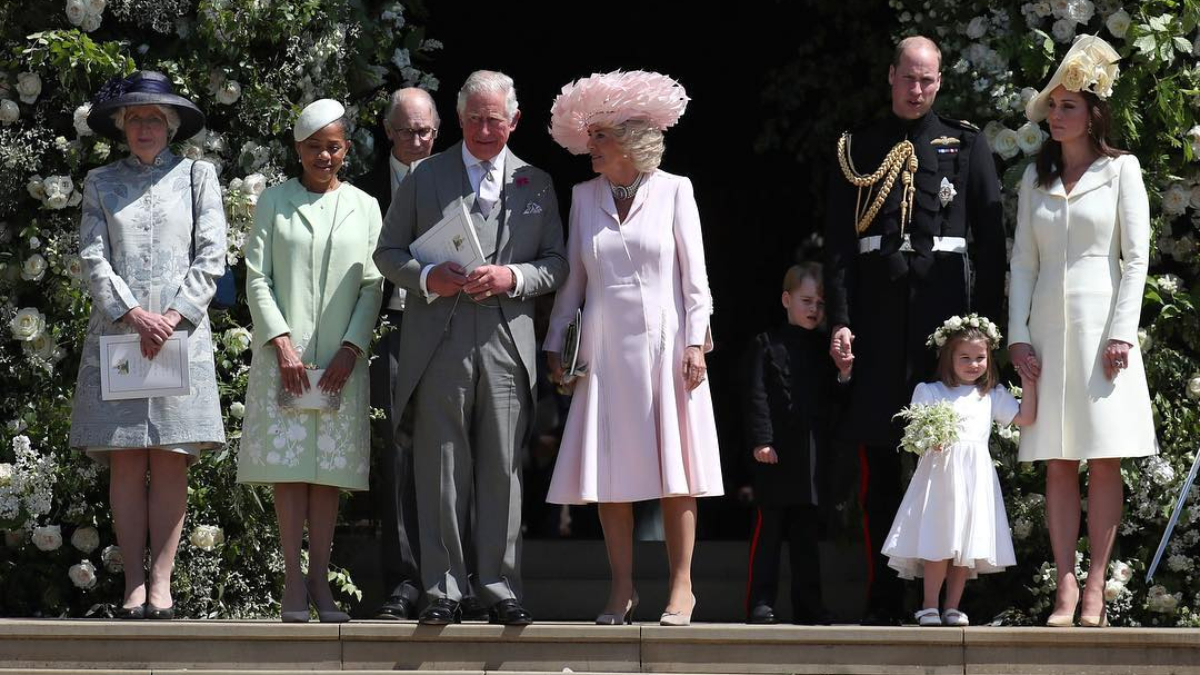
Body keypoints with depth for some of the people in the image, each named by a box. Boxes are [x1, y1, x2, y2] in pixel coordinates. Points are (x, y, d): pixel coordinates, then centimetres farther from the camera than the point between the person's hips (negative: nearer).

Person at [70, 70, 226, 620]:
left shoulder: (196, 175, 10)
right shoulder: (101, 183, 13)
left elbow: (211, 255, 3)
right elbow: (93, 259, 4)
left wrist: (174, 316, -9)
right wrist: (134, 315, -10)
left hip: (181, 332, -1)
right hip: (116, 329, 1)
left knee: (170, 461, -5)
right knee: (125, 462, -3)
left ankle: (162, 584, -4)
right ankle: (133, 585, -2)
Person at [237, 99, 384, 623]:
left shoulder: (364, 207, 11)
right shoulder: (274, 202, 8)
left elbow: (373, 286, 6)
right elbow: (257, 278, 2)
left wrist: (351, 349, -6)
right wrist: (282, 342, -10)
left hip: (341, 358, 1)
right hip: (284, 353, -1)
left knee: (330, 470, 1)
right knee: (288, 466, -4)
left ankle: (320, 581, 4)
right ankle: (293, 583, -2)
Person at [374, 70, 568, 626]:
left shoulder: (536, 185, 14)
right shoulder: (424, 177, 10)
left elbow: (556, 264, 12)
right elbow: (388, 253, 10)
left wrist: (511, 277, -8)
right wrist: (427, 277, -10)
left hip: (508, 344, 1)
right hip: (439, 344, -1)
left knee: (503, 470, 1)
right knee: (441, 471, -1)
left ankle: (500, 586, 6)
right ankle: (443, 590, 4)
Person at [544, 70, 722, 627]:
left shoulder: (673, 191, 1)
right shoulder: (585, 196, 10)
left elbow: (693, 273, -1)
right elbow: (574, 275, 13)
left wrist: (695, 343, -7)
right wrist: (555, 343, 8)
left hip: (663, 344, -3)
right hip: (605, 347, 3)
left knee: (674, 468, -2)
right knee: (611, 471, 2)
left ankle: (681, 586, 3)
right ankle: (622, 587, 9)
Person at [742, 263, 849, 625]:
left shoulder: (827, 348, 13)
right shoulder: (768, 344, 2)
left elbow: (833, 399, 13)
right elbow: (757, 397, -4)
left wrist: (843, 377, -7)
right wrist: (761, 441, -12)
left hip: (814, 455, 4)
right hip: (777, 452, -4)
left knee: (808, 531, 9)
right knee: (769, 529, -1)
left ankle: (808, 605, 12)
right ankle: (760, 603, 2)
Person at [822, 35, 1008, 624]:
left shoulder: (966, 145, 10)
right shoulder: (856, 150, 12)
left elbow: (991, 237, 6)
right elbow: (838, 242, 7)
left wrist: (986, 317, -2)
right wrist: (839, 321, -3)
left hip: (945, 303, -1)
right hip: (878, 307, 1)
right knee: (877, 457, 1)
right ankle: (883, 600, 6)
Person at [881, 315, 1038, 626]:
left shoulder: (992, 395, 15)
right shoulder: (929, 392, 7)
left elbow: (1025, 418, 11)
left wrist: (1029, 385, 5)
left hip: (975, 475, 3)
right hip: (941, 473, -3)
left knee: (967, 543, 3)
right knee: (939, 543, -8)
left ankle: (952, 607, 9)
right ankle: (929, 608, -2)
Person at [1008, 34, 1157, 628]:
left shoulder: (1120, 171, 2)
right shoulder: (1036, 177, 13)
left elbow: (1136, 257, -2)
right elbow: (1023, 260, 12)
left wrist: (1122, 333, -11)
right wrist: (1017, 334, 1)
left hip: (1101, 322, -3)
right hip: (1048, 326, 3)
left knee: (1104, 461, -4)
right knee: (1058, 463, 0)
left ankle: (1096, 589, -3)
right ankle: (1065, 588, 0)